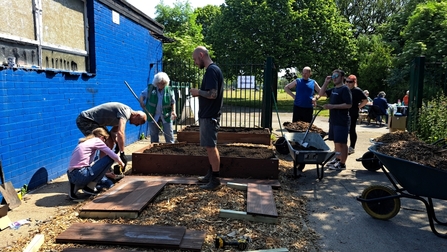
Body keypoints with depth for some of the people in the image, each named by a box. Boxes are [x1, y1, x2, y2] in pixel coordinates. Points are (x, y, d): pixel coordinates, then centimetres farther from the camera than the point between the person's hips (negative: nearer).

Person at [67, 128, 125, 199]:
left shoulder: (84, 142, 25)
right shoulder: (96, 140, 1)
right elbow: (113, 155, -1)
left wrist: (106, 172, 35)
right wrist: (121, 163, 20)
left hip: (72, 176, 9)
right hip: (81, 175, -9)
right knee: (109, 158, -1)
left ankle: (76, 186, 9)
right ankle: (89, 187, 0)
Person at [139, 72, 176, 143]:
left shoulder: (169, 90, -2)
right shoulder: (150, 88, -3)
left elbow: (173, 102, 4)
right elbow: (142, 95, 6)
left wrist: (173, 111, -8)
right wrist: (141, 102, -14)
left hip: (166, 116, 0)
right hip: (153, 116, 1)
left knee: (169, 134, 4)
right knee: (153, 135, 10)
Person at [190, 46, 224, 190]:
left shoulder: (211, 70, -16)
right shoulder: (213, 69, 15)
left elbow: (212, 94, -24)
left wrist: (198, 91, -11)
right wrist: (199, 93, 10)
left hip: (209, 115, -10)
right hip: (209, 114, 10)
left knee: (211, 147, -4)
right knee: (210, 146, 15)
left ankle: (215, 180, 4)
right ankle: (211, 174, 26)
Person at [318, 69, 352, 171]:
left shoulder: (345, 89, -11)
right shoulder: (333, 89, 14)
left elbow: (349, 105, -18)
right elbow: (321, 93, 19)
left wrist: (332, 106, -22)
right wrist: (326, 82, 7)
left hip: (342, 121, -9)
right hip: (333, 120, 9)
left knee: (341, 142, -3)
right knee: (336, 141, 16)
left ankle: (342, 164, 3)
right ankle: (337, 159, 28)